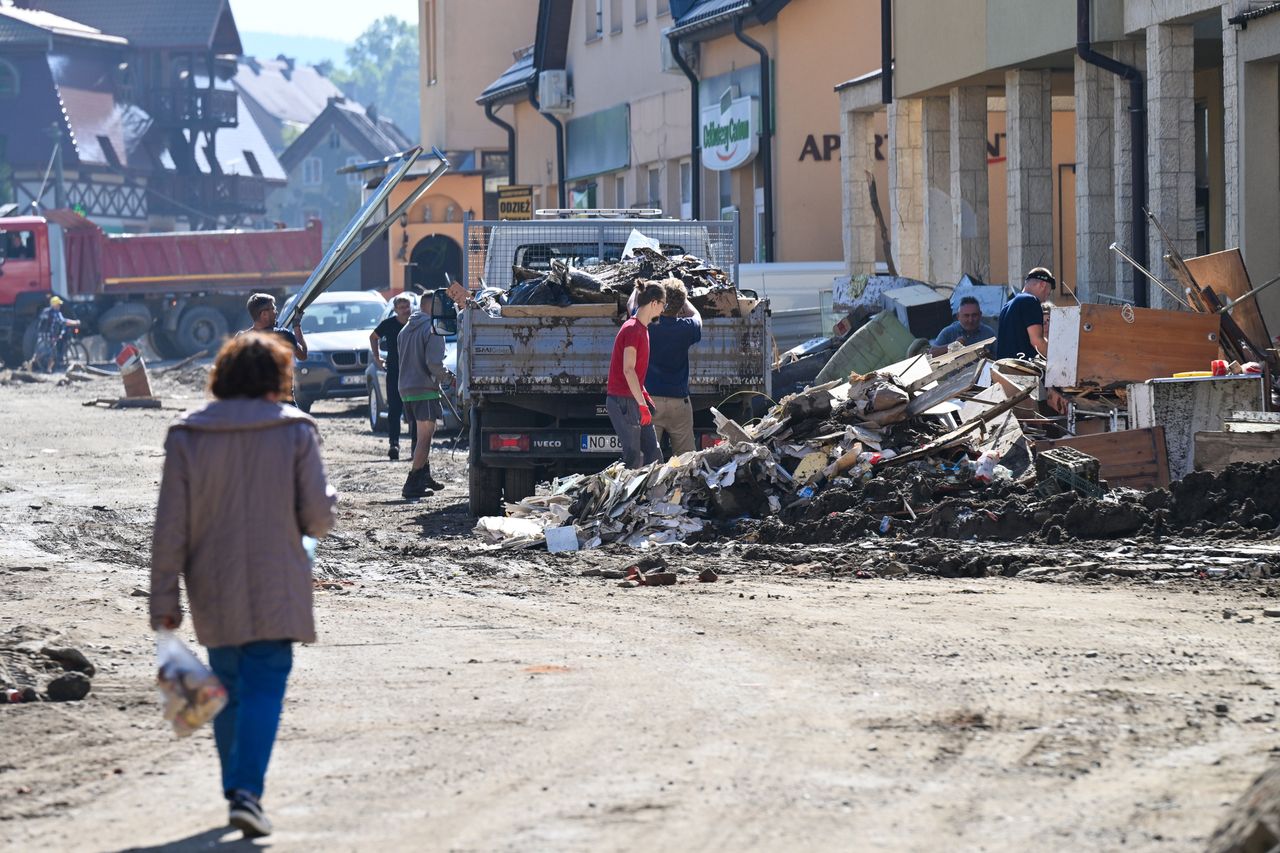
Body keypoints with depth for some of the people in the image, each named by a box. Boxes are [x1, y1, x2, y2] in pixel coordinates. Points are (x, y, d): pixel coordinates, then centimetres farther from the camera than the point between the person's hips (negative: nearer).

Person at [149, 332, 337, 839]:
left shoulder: (186, 436, -2)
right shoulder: (295, 432, -6)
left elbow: (170, 526, -3)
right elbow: (318, 519, -7)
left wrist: (164, 597, 2)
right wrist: (327, 499, 16)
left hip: (213, 597, 2)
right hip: (275, 593, -2)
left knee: (228, 689, 17)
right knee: (264, 688, -3)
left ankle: (237, 788, 25)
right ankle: (247, 790, -20)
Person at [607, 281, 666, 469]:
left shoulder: (642, 329, 17)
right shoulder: (632, 329, -14)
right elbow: (628, 370, -20)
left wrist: (644, 396, 17)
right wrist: (642, 404, -21)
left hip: (634, 400, 10)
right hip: (623, 402, -10)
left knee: (653, 452, 7)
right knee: (634, 456, -8)